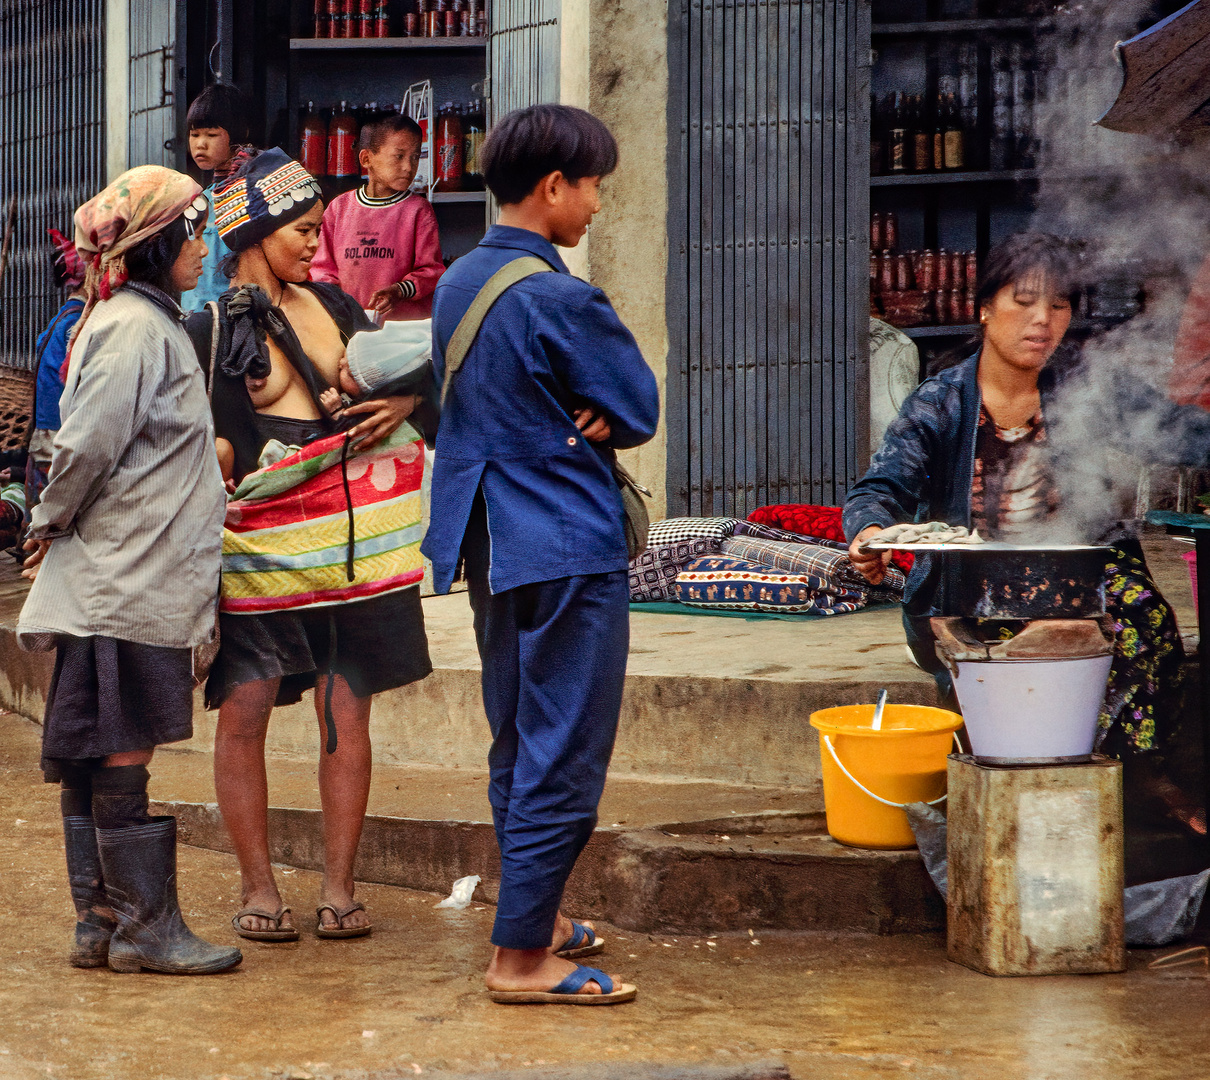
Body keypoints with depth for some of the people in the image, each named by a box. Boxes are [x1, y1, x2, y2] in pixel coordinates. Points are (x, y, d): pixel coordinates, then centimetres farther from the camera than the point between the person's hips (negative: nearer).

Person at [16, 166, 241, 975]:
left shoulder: (140, 323, 17)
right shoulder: (136, 328, -14)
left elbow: (88, 445, 18)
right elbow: (89, 445, -19)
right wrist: (54, 523, -6)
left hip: (125, 580, 10)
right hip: (128, 581, -10)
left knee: (95, 755, 10)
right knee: (123, 752, -4)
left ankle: (101, 923, 15)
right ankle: (146, 927, 0)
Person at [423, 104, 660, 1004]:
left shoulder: (458, 282, 9)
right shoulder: (561, 301, -18)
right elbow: (642, 412, -12)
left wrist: (579, 420, -1)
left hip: (491, 546, 9)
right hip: (568, 551, -9)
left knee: (519, 744, 18)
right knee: (563, 756, -4)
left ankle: (536, 919, 29)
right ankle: (522, 956, -2)